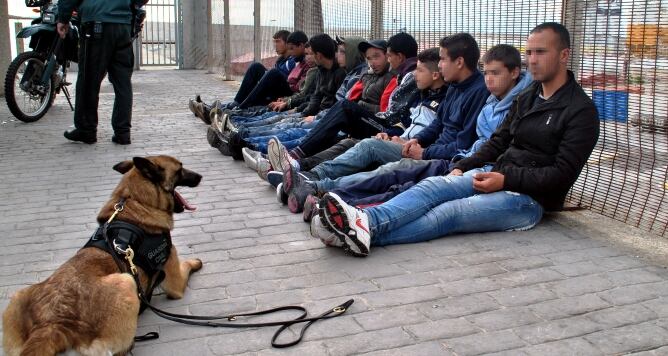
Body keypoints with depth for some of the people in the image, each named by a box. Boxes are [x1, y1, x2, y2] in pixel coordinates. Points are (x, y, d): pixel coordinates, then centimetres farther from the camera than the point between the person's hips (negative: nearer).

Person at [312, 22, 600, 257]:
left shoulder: (581, 110, -6)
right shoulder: (527, 97, 18)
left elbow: (563, 174, -13)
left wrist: (506, 180, -20)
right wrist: (463, 168, 4)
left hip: (531, 198, -6)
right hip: (495, 174, 7)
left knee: (451, 212, -30)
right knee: (432, 186, -22)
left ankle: (366, 231, -48)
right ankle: (366, 220, -45)